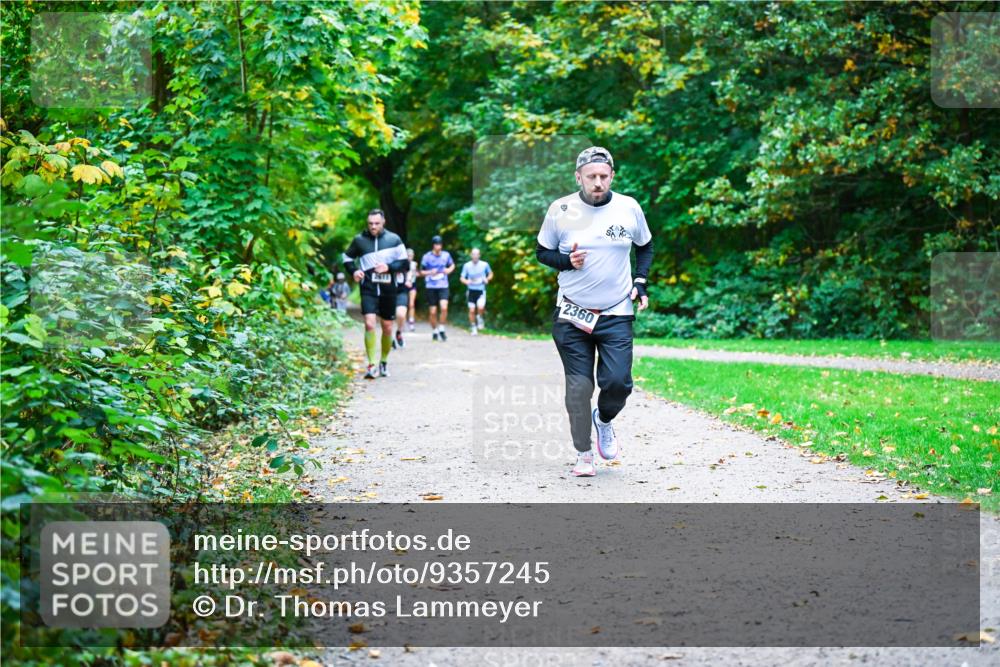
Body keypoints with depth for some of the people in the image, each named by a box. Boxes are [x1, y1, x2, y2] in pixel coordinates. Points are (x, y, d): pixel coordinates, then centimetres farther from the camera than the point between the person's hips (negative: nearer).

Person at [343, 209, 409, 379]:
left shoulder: (393, 239, 0)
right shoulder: (359, 240, 0)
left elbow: (404, 262, 3)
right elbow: (347, 258, 14)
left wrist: (389, 267, -14)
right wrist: (354, 271, -5)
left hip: (388, 289, 1)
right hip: (368, 289, -1)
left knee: (387, 327, 9)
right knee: (369, 324, -18)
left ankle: (384, 363, 27)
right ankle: (372, 365, -15)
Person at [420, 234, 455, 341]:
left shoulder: (446, 255, 2)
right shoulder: (427, 256, -4)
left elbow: (452, 265, 21)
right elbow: (421, 272, 4)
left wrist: (449, 270, -1)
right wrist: (430, 272, -15)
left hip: (443, 286, 1)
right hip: (431, 287, -1)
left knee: (444, 307, -19)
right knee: (432, 311, 2)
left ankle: (441, 329, -1)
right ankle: (435, 331, 22)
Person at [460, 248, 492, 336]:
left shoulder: (484, 265, -3)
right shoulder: (467, 265, -3)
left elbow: (491, 273, 14)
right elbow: (462, 278, 1)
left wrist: (487, 279, -7)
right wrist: (466, 281, -21)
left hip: (481, 290, -1)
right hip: (471, 290, 1)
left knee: (480, 307, -23)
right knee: (472, 310, 0)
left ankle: (480, 318, 9)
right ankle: (473, 328, 18)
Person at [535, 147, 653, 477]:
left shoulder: (629, 208, 0)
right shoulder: (560, 210, -4)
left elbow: (645, 247, 16)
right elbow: (542, 252, 7)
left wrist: (640, 282, 3)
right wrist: (567, 261, -12)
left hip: (617, 314, 1)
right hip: (572, 315, -1)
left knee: (618, 382, -9)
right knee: (579, 386, -3)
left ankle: (604, 420, 25)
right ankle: (583, 454, 13)